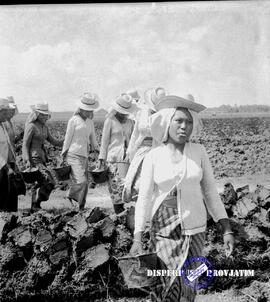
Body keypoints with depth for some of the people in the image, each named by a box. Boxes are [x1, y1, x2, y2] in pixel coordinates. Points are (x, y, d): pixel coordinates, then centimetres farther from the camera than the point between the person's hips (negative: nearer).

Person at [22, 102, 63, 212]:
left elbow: (52, 140, 20)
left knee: (39, 183, 13)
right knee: (50, 182, -16)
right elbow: (25, 145, -11)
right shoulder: (31, 126, -11)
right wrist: (27, 160, -20)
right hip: (34, 159, -9)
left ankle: (34, 207, 23)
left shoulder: (44, 127, 13)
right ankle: (36, 205, -7)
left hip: (42, 158, 9)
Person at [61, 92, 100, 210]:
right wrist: (63, 157, -2)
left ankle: (81, 208, 14)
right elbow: (67, 139, -3)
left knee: (85, 184, 5)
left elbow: (93, 139, 22)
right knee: (81, 181, -17)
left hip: (85, 156, 6)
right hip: (74, 155, -6)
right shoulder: (74, 120, -5)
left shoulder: (90, 122, 13)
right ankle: (69, 199, 4)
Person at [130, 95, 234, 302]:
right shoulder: (153, 157, -6)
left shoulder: (199, 152, -3)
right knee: (164, 283, -1)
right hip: (163, 226, -1)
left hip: (193, 226, 1)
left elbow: (210, 191, 1)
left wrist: (227, 230, -4)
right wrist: (137, 239, -12)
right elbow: (144, 198, -6)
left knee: (186, 285, 3)